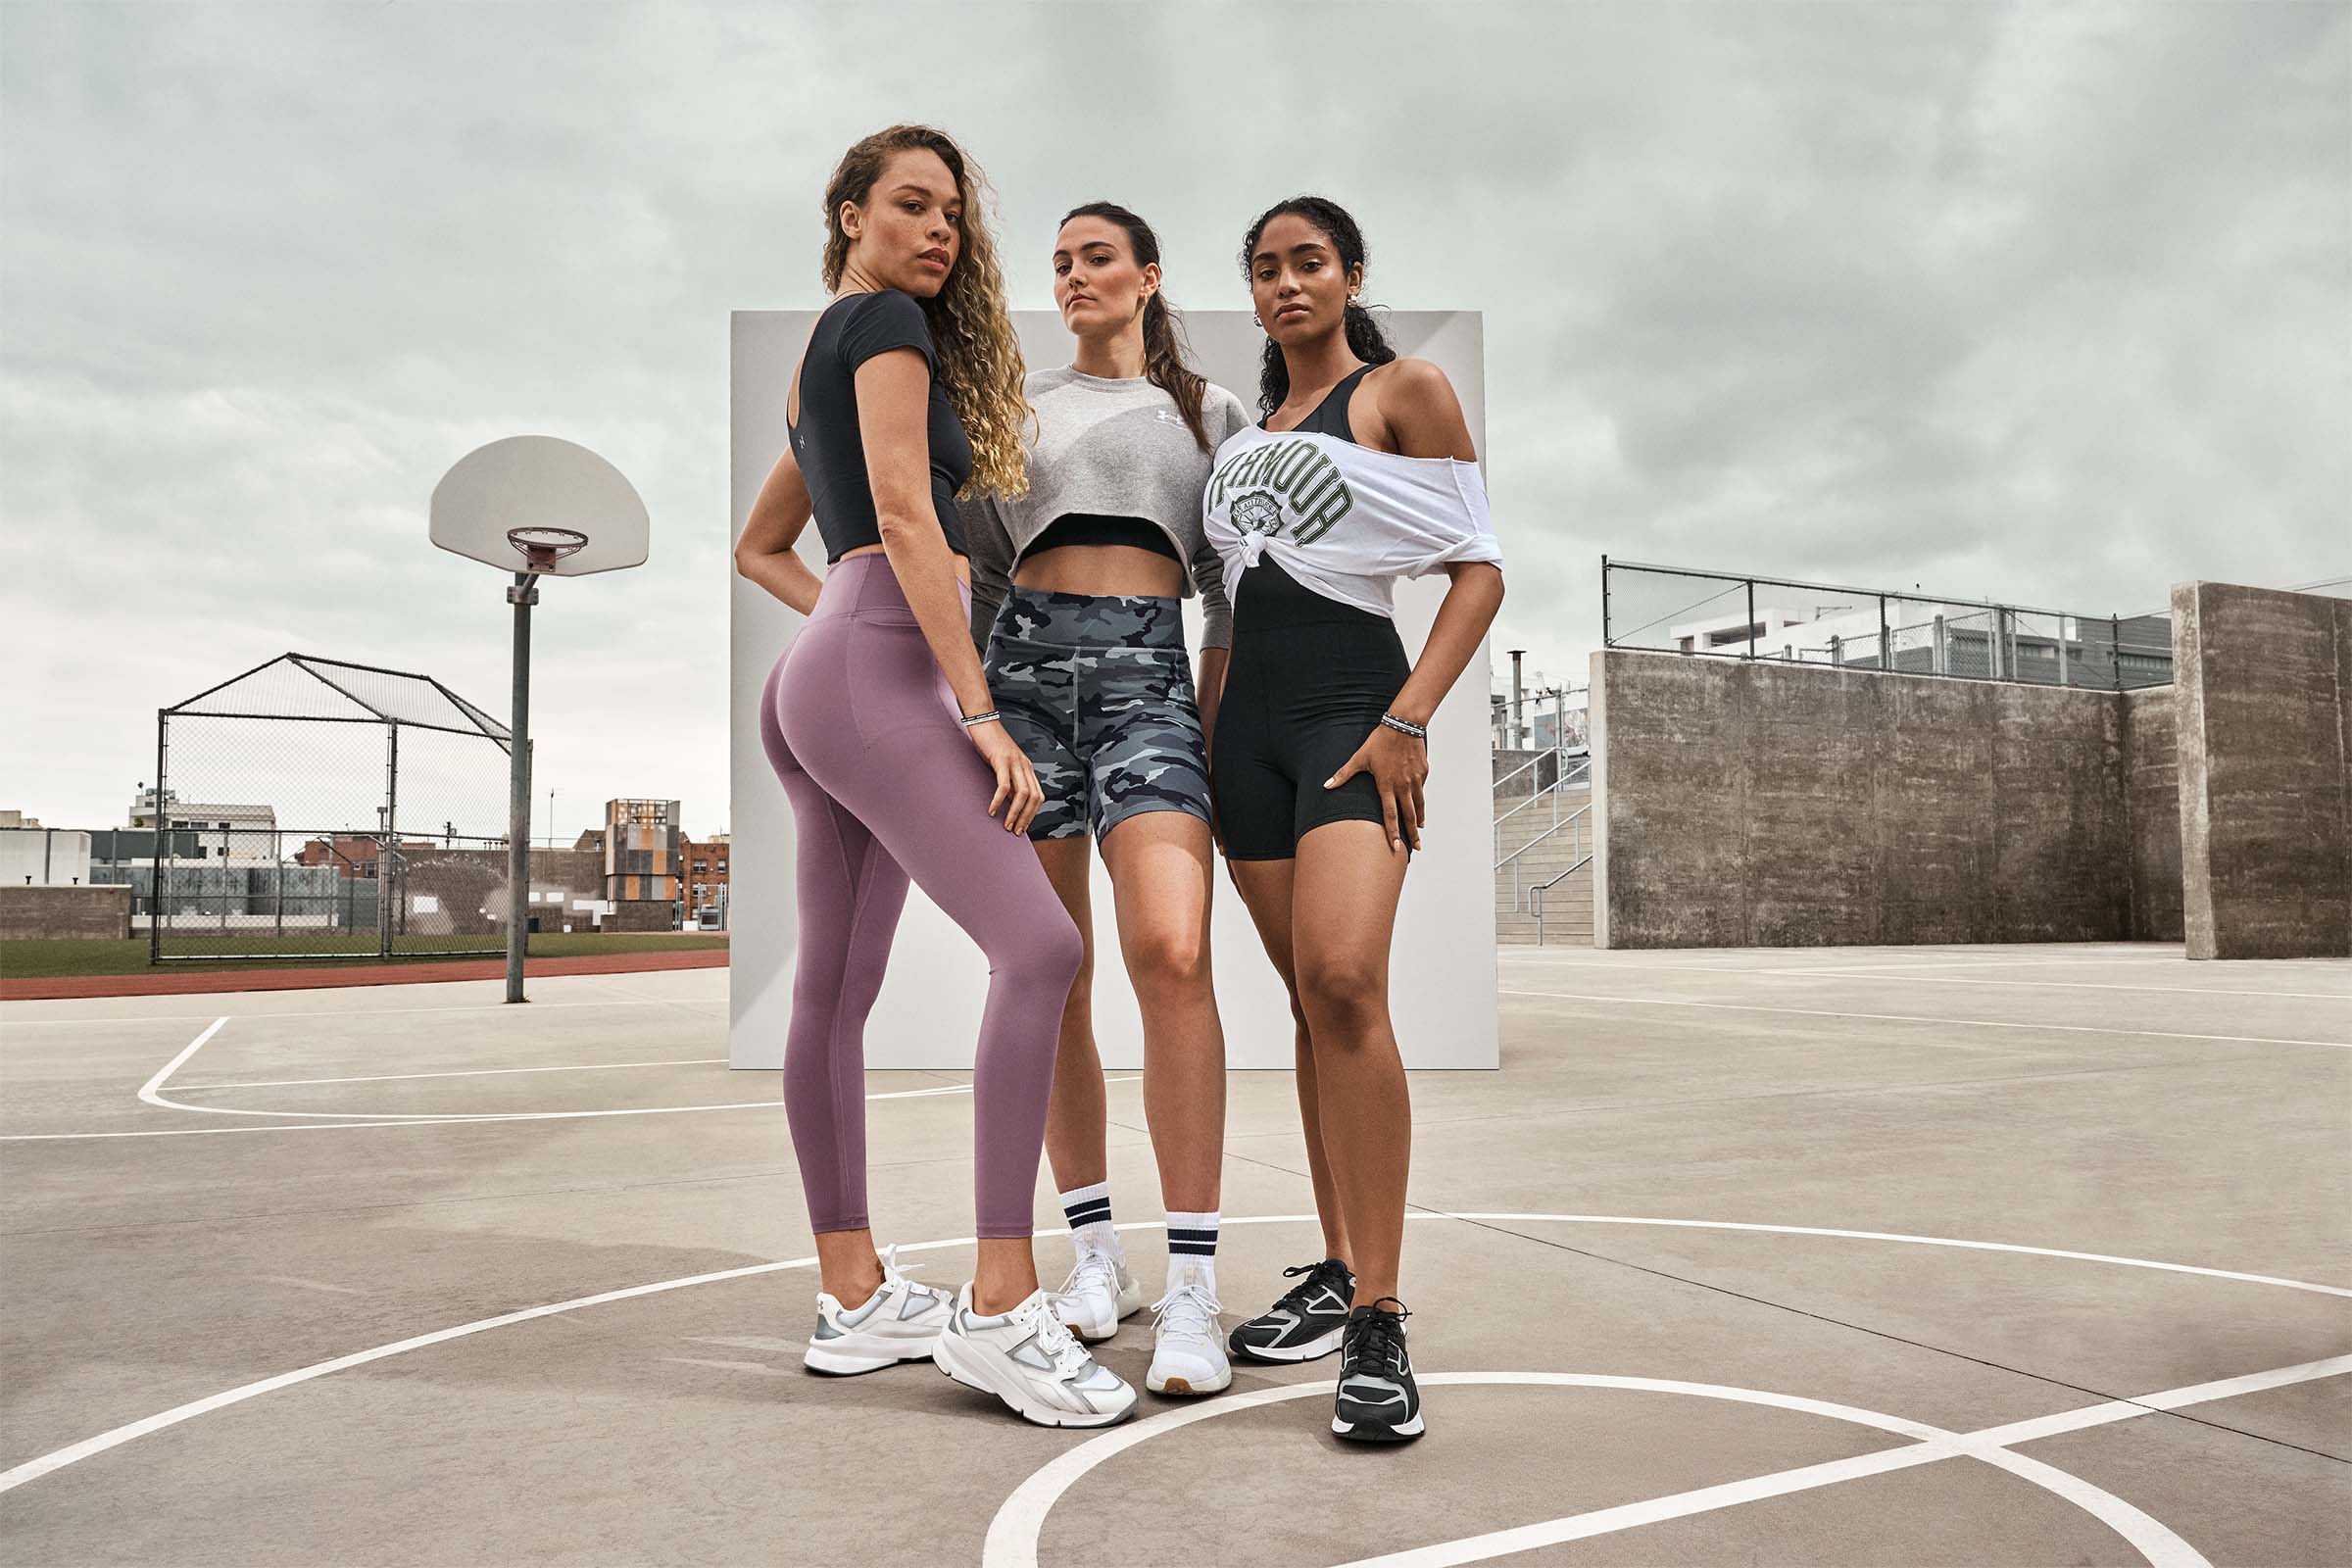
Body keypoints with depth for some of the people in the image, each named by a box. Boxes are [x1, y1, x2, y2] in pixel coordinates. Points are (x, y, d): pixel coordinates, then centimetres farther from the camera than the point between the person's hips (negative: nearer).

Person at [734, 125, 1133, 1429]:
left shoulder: (819, 357, 27)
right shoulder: (885, 321, -1)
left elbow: (758, 548, 32)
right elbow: (904, 515, -13)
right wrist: (979, 709, -17)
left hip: (819, 681, 11)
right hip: (880, 676, -11)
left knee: (835, 991, 7)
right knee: (1038, 947, -20)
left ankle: (852, 1298, 14)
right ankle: (998, 1307, -21)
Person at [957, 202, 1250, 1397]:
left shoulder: (1207, 411, 18)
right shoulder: (1018, 403, 21)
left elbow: (1230, 580, 11)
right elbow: (985, 564, 19)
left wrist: (1216, 713, -1)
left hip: (1149, 671, -2)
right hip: (1024, 663, 2)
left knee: (1171, 953, -22)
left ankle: (1192, 1288, -18)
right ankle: (1095, 1252, 14)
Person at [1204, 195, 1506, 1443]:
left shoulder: (1406, 391, 3)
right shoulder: (1251, 424, 20)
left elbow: (1479, 569, -4)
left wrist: (1409, 721, -15)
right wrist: (1199, 727, 15)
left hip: (1354, 708, -6)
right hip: (1250, 720, 6)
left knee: (1343, 983, -23)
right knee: (1310, 1000, 7)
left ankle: (1380, 1324, -19)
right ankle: (1338, 1275, 15)